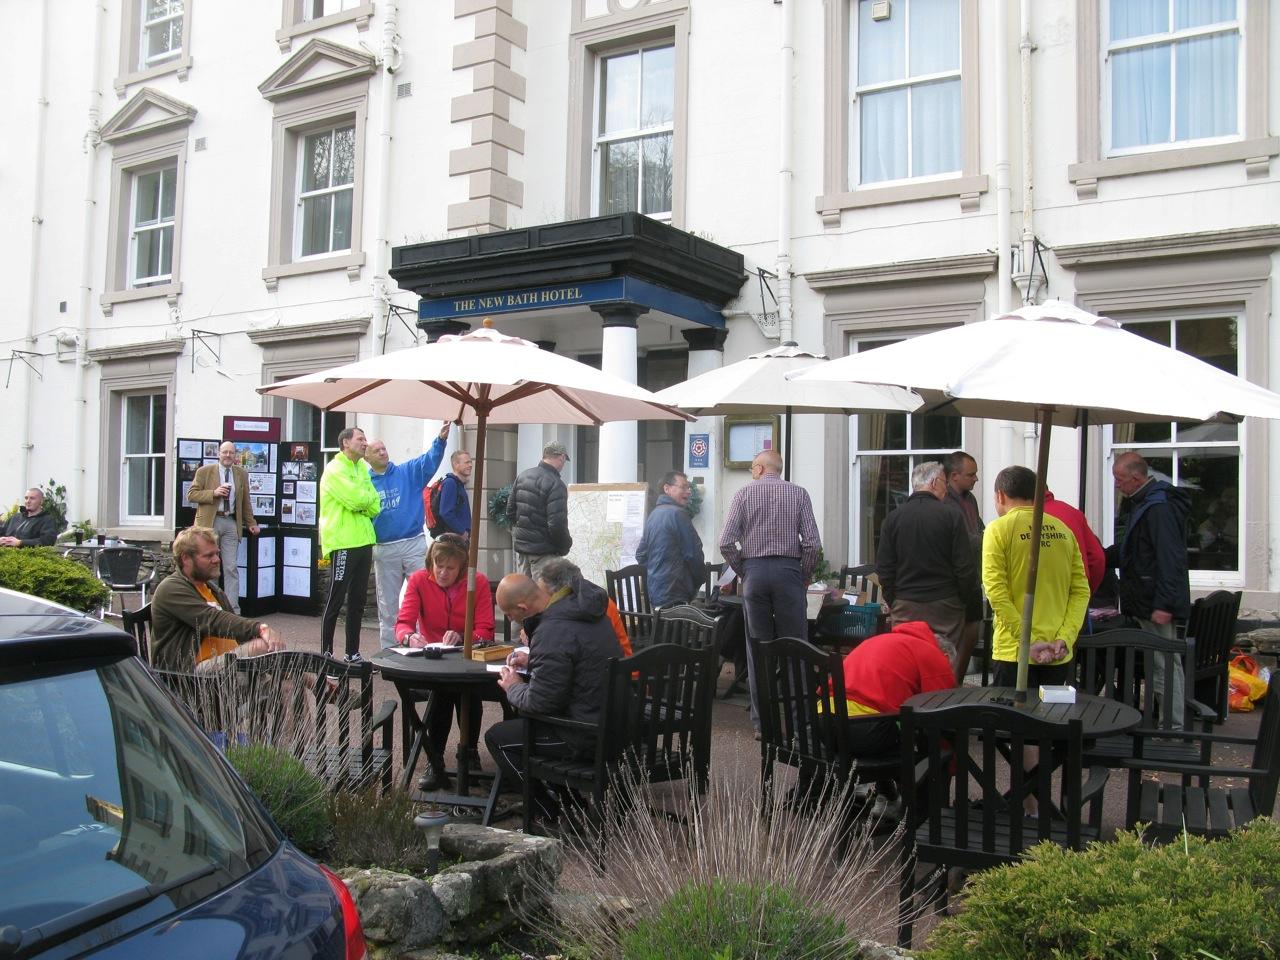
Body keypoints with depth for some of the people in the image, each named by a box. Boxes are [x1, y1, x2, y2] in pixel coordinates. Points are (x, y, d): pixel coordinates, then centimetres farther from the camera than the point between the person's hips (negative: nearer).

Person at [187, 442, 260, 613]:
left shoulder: (241, 474, 12)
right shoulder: (204, 471, 2)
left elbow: (245, 501, 19)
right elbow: (191, 494, -2)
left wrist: (251, 523, 19)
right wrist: (213, 493, -14)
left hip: (231, 523, 2)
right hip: (210, 522, -2)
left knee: (231, 568, -1)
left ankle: (233, 609, 0)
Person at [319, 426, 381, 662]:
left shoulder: (362, 469, 16)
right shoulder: (335, 469, -8)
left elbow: (375, 506, 9)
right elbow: (356, 500, -20)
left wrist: (362, 501, -11)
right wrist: (368, 497, -1)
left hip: (363, 541, 8)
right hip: (342, 543, -8)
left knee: (357, 601, 11)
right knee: (335, 601, -3)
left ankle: (353, 653, 18)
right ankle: (326, 653, 4)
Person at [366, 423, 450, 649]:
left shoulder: (407, 472, 3)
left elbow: (429, 460, -12)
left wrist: (441, 439, -31)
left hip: (414, 544, -1)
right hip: (384, 549, 1)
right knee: (388, 605, 11)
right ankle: (388, 650, 20)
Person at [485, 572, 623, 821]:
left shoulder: (553, 633, -25)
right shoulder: (584, 608, 4)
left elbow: (540, 702, -19)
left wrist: (514, 688, 1)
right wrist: (532, 659, 16)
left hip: (589, 736, -9)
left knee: (497, 737, 3)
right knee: (520, 720, 28)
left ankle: (553, 816, 10)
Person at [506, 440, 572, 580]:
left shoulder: (522, 476, 6)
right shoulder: (556, 485, -19)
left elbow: (510, 511, 12)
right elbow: (557, 525, -23)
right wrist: (566, 545, -6)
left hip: (520, 544, 8)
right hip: (544, 551, -7)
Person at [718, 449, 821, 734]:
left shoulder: (744, 494, 4)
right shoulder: (798, 493, 5)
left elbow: (726, 542, -5)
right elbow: (812, 543, -5)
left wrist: (742, 572, 8)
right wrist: (804, 577, 8)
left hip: (754, 571, 1)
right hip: (788, 570, 0)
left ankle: (762, 721, 9)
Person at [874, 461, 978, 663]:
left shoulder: (893, 518, 2)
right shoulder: (950, 516, -6)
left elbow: (883, 569, 4)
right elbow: (965, 568, -6)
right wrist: (970, 601, 8)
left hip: (905, 608, 2)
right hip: (945, 607, -2)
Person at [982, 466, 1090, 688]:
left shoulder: (999, 529, -5)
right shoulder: (1063, 530, 9)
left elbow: (996, 593, -13)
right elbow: (1081, 591, 2)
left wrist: (1029, 641, -13)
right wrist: (1065, 638, -5)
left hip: (1015, 653, -5)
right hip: (1060, 654, 5)